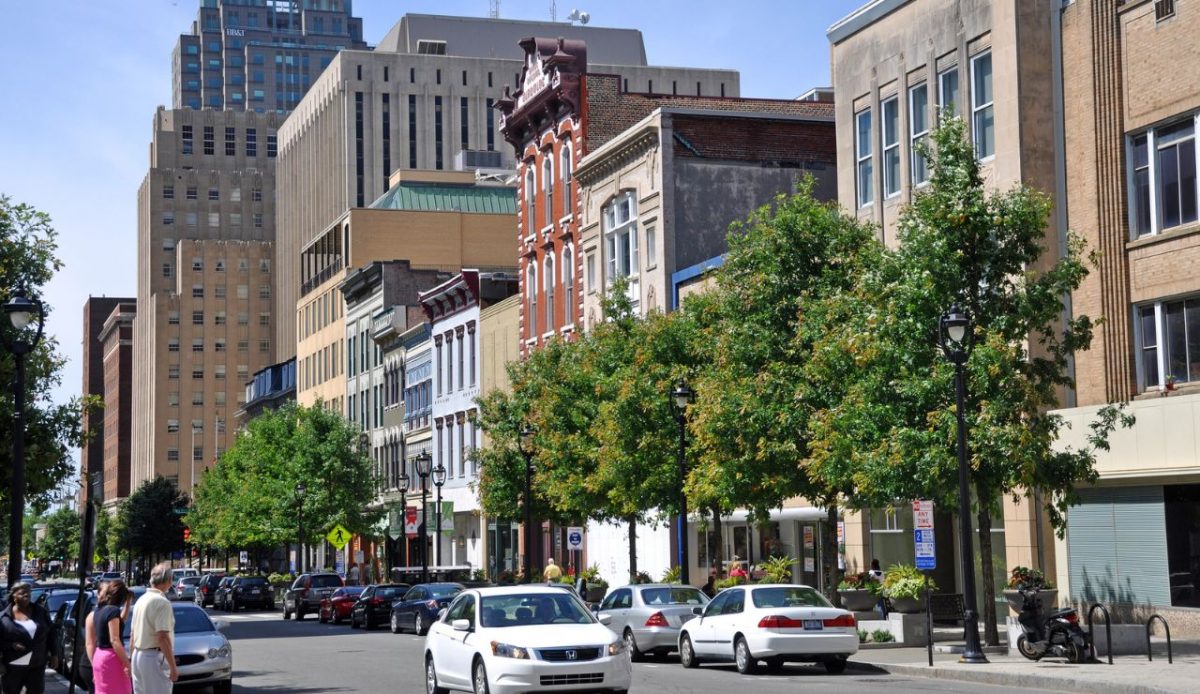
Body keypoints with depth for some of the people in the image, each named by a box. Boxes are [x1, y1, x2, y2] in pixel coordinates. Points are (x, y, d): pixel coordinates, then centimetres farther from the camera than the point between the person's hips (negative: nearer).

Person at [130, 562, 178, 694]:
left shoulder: (141, 600, 12)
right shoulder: (162, 602, -16)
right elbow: (163, 637, -22)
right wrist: (173, 667, -19)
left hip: (138, 656, 9)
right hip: (155, 657, -9)